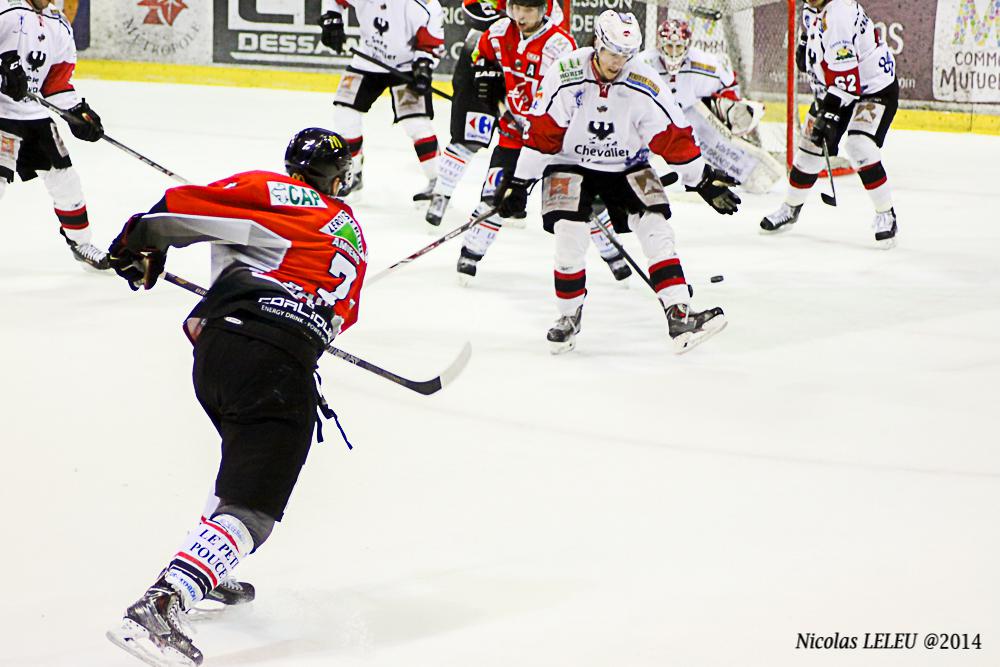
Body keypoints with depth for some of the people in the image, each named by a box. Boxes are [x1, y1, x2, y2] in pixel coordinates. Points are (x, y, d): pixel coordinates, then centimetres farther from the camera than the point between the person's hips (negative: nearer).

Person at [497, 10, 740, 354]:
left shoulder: (644, 85, -15)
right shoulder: (566, 75, -19)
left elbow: (674, 136, -8)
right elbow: (542, 132, -13)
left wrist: (705, 180, -6)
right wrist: (519, 182, -12)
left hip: (626, 166, 2)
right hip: (570, 164, -2)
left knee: (656, 229, -13)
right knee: (570, 236, -18)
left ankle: (680, 317, -15)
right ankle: (569, 317, 4)